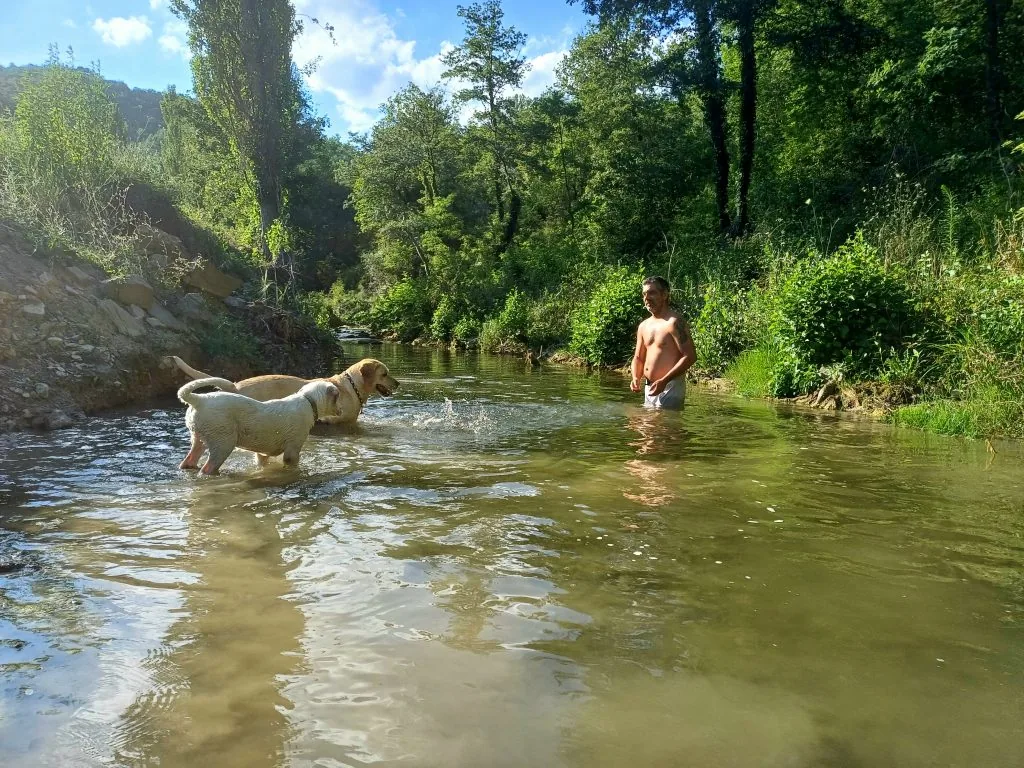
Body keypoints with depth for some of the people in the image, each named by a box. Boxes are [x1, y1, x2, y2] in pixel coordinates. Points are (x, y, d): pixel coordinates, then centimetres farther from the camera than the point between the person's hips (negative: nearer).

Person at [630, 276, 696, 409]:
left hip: (670, 387, -8)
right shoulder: (644, 326, 13)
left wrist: (664, 381, -24)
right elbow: (638, 358, 21)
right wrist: (636, 378, -1)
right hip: (649, 388, 8)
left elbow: (690, 356, -17)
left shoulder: (675, 322, -11)